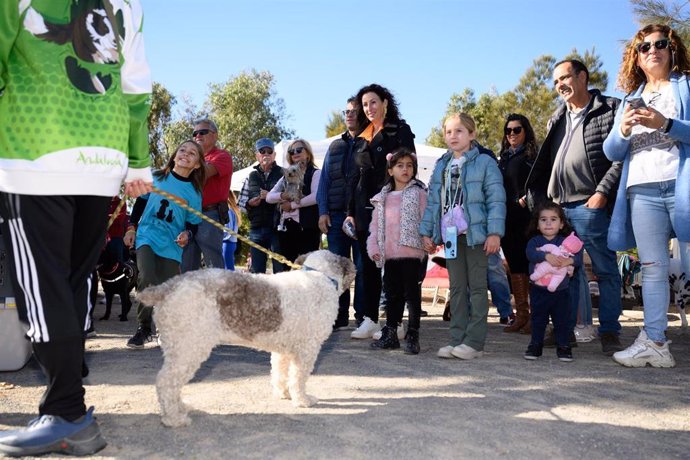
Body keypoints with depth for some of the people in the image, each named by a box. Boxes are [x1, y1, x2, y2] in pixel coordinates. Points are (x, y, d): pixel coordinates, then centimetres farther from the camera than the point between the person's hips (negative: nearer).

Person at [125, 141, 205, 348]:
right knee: (147, 280, -22)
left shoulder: (194, 191, 0)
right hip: (147, 237, -1)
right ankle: (143, 328, -5)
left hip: (172, 245, 1)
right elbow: (140, 202, 13)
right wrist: (132, 228, 9)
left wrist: (187, 234, -16)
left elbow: (193, 223, 5)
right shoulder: (156, 177, 1)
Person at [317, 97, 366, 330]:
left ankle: (363, 317, 8)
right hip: (336, 215, 4)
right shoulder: (335, 146, 18)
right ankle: (339, 317, 12)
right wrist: (323, 211, 4)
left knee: (362, 267, 0)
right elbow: (325, 179, 16)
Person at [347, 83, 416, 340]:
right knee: (368, 263, 7)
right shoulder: (363, 137, 19)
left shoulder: (400, 130, 3)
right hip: (364, 206, 6)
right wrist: (351, 210, 14)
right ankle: (370, 320, 13)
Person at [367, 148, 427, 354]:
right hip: (389, 255, 5)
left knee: (412, 294, 0)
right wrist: (373, 247, 4)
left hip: (411, 253, -5)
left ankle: (413, 335, 9)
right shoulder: (382, 197, 15)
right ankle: (390, 333, 22)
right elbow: (375, 224, 14)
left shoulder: (418, 193, 2)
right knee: (392, 294, 13)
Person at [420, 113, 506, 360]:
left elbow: (496, 200, -9)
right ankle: (457, 339, 17)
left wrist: (494, 232, -17)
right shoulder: (441, 166, 13)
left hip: (476, 234, -5)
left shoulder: (485, 163, -4)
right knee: (457, 288, 10)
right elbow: (433, 201, 13)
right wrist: (426, 232, 8)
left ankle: (474, 341, 6)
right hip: (450, 235, 6)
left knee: (477, 286, 2)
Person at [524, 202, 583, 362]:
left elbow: (578, 256, -9)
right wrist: (546, 256, -38)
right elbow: (530, 253, -22)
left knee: (562, 319, 7)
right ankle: (536, 344, 23)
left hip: (561, 290, 0)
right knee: (538, 319, 11)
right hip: (538, 290, 0)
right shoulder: (534, 241, -2)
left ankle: (563, 346, 21)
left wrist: (570, 260, -31)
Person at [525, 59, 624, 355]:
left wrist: (603, 191, -15)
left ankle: (609, 333, 10)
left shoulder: (609, 109, 1)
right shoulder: (557, 119, 20)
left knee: (606, 271, 2)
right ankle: (565, 330, 18)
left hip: (590, 205, -6)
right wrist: (539, 199, 11)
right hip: (557, 207, 6)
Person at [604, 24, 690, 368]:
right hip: (642, 191, 4)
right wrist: (623, 130, -6)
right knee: (652, 268, 3)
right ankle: (654, 343, 5)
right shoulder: (631, 98, 21)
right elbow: (611, 152, 14)